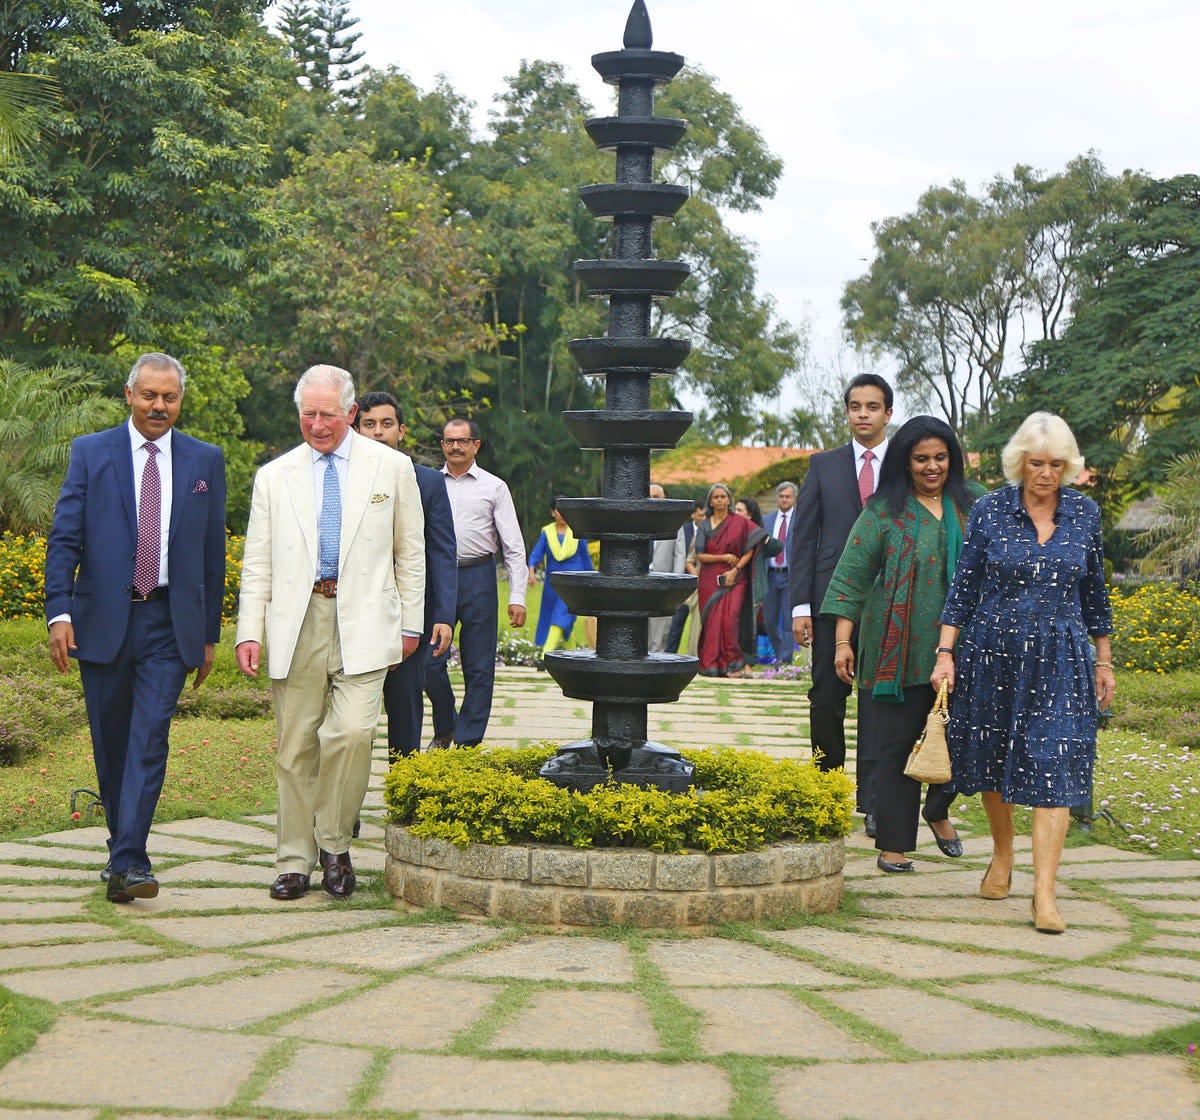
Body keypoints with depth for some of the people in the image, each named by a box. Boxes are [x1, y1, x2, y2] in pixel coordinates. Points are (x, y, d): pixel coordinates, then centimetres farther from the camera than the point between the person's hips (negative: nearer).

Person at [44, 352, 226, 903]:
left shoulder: (205, 461, 7)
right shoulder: (90, 453, 4)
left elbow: (213, 551, 10)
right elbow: (64, 538, -1)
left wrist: (209, 633, 9)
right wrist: (60, 612, -14)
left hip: (170, 623, 0)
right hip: (102, 619, 1)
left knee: (150, 739, -10)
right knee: (110, 741, 10)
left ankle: (128, 861, -13)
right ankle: (122, 842, 27)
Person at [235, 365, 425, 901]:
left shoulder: (392, 468, 8)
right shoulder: (274, 476, 12)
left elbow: (410, 553, 12)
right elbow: (257, 562, 11)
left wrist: (410, 624, 9)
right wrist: (249, 631, 2)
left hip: (363, 621, -2)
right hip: (296, 623, 2)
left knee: (353, 731, -17)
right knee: (296, 746, 2)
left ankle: (334, 842, 3)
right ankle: (295, 862, 12)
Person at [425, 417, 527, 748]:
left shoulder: (494, 487, 5)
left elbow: (513, 546, 3)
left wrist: (517, 597, -6)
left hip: (478, 578, -1)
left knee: (479, 668, 1)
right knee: (430, 661, -2)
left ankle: (468, 743, 10)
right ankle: (444, 730, 20)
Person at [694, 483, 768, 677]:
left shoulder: (740, 522, 2)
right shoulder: (705, 525, 6)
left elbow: (750, 551, 0)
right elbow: (699, 556, 1)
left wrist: (735, 569, -11)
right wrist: (724, 557, -9)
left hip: (734, 579, -2)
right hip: (710, 581, 2)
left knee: (729, 620, -14)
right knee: (712, 622, -2)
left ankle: (733, 663, -5)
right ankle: (711, 665, 4)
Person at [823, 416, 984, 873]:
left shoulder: (973, 502, 9)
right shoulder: (885, 511, 0)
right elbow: (851, 576, -1)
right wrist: (842, 642, -6)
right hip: (902, 649, -2)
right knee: (896, 744, 2)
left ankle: (938, 809, 30)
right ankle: (892, 844, 13)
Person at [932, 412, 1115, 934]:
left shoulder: (1085, 513, 3)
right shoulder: (990, 510, -3)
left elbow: (1094, 592, 11)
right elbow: (964, 586, 0)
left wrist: (1104, 660, 13)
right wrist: (945, 653, -5)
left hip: (1059, 661, 0)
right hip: (993, 655, 0)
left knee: (1054, 770, -10)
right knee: (992, 760, 12)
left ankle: (1045, 892, -11)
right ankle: (1002, 856, 36)